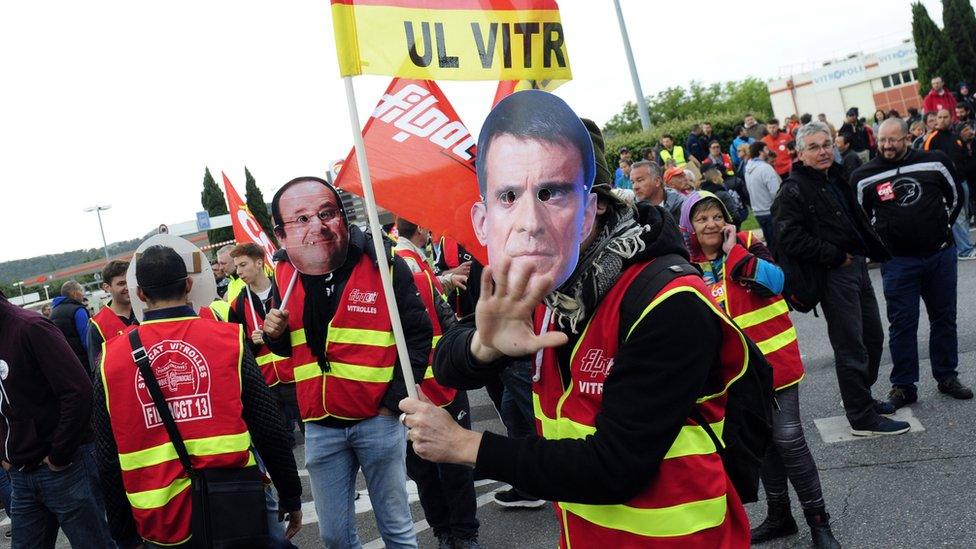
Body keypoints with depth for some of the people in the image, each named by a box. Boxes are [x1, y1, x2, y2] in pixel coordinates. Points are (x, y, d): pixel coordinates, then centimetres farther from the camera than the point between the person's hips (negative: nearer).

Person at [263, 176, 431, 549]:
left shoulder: (382, 264, -12)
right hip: (319, 427, 4)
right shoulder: (284, 277, 0)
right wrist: (276, 334, -7)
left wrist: (394, 402, -12)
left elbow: (418, 335, -8)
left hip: (378, 419, -3)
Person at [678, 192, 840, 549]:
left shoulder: (747, 246, -6)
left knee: (788, 439, -7)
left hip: (775, 359, -4)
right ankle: (779, 515, 30)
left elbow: (775, 282, -24)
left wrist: (734, 251, -25)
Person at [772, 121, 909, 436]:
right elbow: (791, 240, -24)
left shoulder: (836, 179, 14)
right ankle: (862, 418, 6)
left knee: (873, 337, 18)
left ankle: (862, 398, 35)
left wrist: (879, 252, 16)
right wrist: (837, 256, -19)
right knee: (851, 346, -4)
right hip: (832, 276, -9)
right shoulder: (794, 190, -14)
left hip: (856, 266, 9)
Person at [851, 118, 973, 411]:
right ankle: (903, 385, 12)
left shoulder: (934, 162, -2)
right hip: (897, 261, -2)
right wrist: (879, 242, 3)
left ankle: (947, 376, 27)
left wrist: (942, 226, 11)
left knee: (944, 318, 12)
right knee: (902, 324, 2)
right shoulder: (865, 177, -6)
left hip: (941, 254, 2)